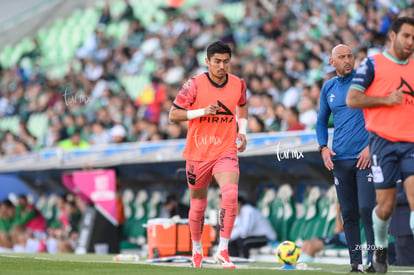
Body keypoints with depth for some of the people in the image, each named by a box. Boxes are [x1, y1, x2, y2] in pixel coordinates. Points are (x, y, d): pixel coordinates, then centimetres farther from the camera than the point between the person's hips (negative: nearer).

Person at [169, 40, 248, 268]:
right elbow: (173, 114, -9)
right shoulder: (195, 85, -11)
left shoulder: (238, 84, -1)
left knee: (230, 194, -25)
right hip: (198, 153, -1)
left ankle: (223, 251, -20)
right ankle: (196, 250, 37)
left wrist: (242, 131, 7)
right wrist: (202, 111, -22)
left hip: (226, 151, 1)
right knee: (198, 203, 12)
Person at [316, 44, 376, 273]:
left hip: (364, 156, -4)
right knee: (348, 214, 5)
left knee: (366, 209, -13)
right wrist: (323, 147, 5)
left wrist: (371, 145, -11)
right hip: (340, 159, 4)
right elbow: (321, 121, 21)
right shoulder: (328, 88, 12)